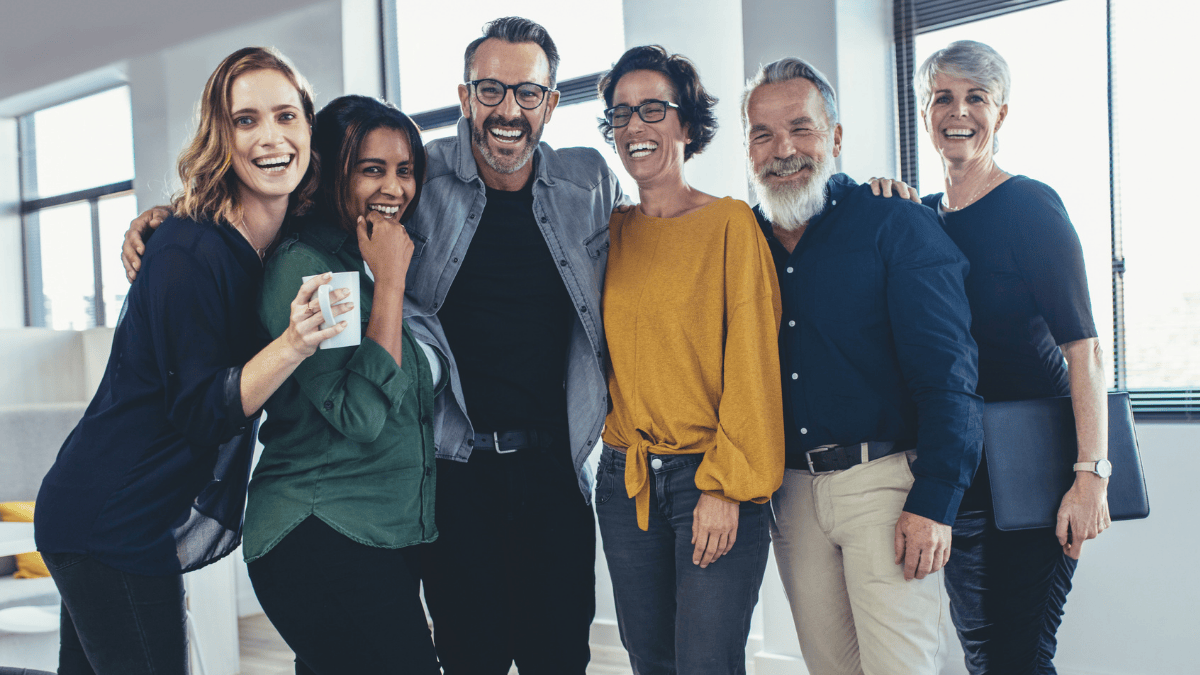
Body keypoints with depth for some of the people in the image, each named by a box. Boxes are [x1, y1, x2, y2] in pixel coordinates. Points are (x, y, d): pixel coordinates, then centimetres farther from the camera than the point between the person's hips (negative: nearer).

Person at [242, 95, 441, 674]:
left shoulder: (379, 262, 12)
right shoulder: (301, 265, -12)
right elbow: (361, 415, -20)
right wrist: (390, 279, -17)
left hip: (394, 539, 8)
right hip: (320, 538, -8)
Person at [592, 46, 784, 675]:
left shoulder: (729, 222, -4)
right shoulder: (611, 232, 10)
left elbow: (751, 360, -9)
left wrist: (726, 485, -13)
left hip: (709, 478, -5)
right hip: (624, 478, 5)